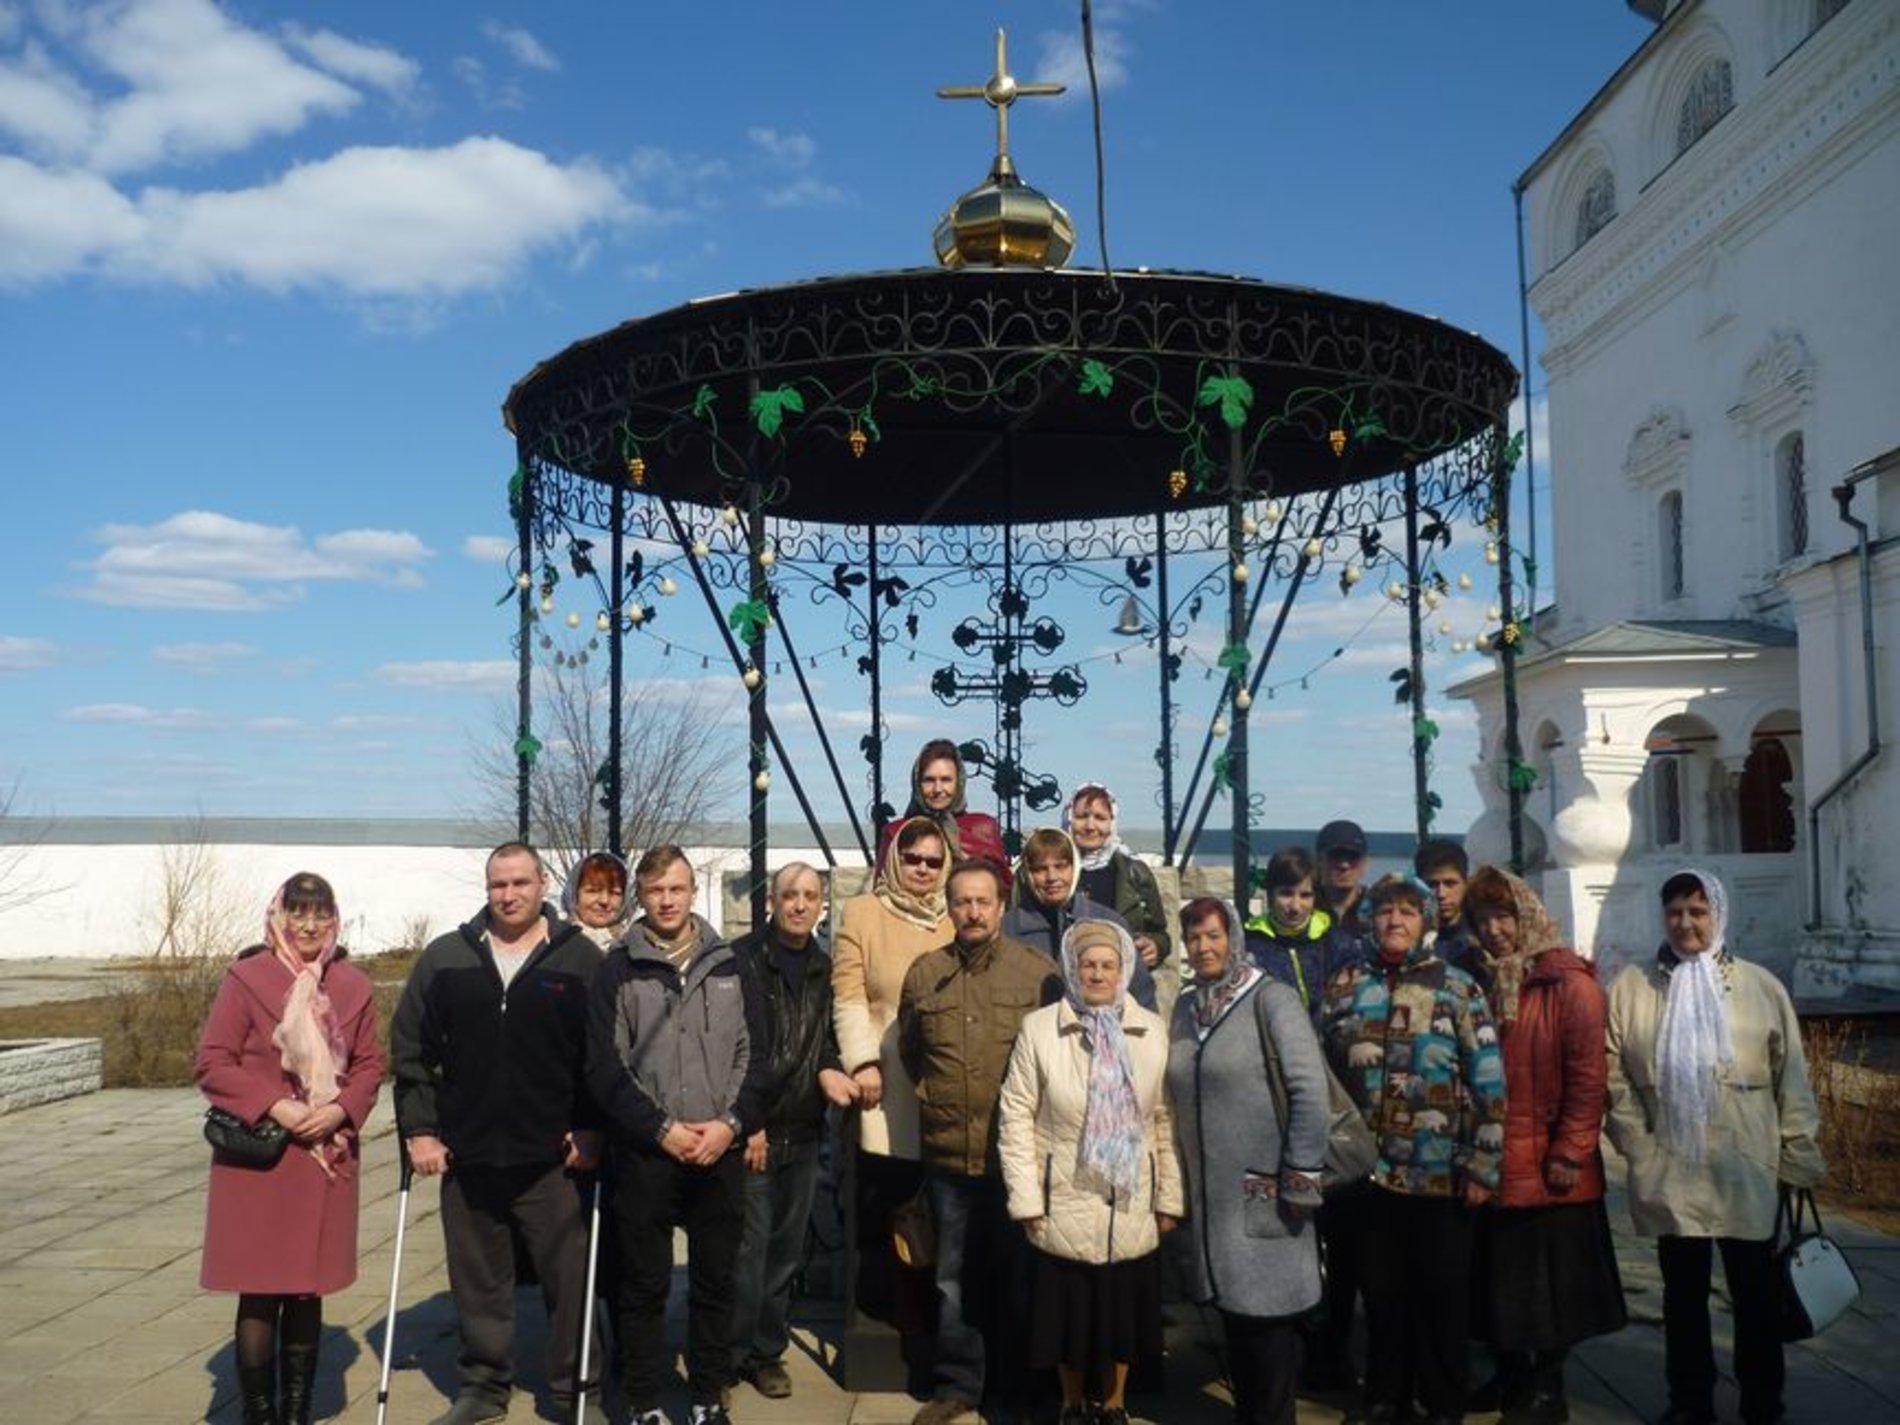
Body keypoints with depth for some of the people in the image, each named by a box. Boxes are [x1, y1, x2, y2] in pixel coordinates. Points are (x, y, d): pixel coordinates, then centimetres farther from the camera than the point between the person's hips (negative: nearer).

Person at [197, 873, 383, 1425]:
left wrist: (341, 1111, -10)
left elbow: (369, 1066, 8)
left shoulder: (354, 985, 4)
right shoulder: (246, 978, -7)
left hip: (328, 1157, 3)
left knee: (309, 1290, 11)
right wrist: (273, 1106, -17)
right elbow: (212, 1063, -7)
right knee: (260, 1291, 2)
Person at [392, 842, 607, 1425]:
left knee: (570, 1279, 4)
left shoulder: (580, 958, -2)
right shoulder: (445, 957, 4)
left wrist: (593, 1130, -7)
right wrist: (419, 1128, 0)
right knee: (477, 1281, 13)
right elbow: (410, 1049, 6)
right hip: (466, 1156, 2)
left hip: (553, 1158, -2)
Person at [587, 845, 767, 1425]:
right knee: (644, 1286, 6)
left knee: (716, 1282, 10)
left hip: (720, 1154, 2)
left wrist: (732, 1123, -9)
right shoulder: (618, 971, 0)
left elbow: (754, 1055, 5)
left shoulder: (730, 966, 7)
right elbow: (604, 1066, -6)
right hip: (644, 1154, -2)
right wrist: (660, 1129, -13)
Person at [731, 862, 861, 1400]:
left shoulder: (823, 967, 9)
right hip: (750, 1131, -5)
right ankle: (731, 1356, 12)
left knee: (786, 1251, 12)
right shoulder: (742, 959, -7)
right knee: (747, 1251, -3)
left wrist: (828, 1070, -9)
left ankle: (767, 1352, 25)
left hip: (802, 1133, 5)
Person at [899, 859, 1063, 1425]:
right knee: (954, 1279, 12)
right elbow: (908, 1051, 15)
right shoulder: (924, 974, 4)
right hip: (948, 1154, 2)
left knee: (1015, 1274, 12)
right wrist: (932, 1100, 10)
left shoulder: (1039, 973, -5)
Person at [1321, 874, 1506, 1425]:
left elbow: (1489, 1081, -5)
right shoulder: (1344, 986, 5)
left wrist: (1482, 1165, -9)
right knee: (1382, 1290, 13)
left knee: (1442, 1293, 8)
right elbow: (1326, 1069, 11)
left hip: (1442, 1172, -2)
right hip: (1371, 1169, 3)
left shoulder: (1457, 986, -3)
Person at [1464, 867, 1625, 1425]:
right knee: (1501, 1277, 15)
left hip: (1548, 1167, -6)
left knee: (1552, 1280, 7)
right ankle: (1509, 1376, 31)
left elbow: (1588, 1073, -14)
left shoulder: (1568, 983, -10)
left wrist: (1570, 1152, -16)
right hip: (1491, 1164, 6)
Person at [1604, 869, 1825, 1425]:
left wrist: (1799, 1158, 0)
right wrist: (1637, 1142, -6)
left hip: (1746, 1170, -1)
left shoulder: (1760, 986, 0)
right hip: (1670, 1173, 1)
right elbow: (1613, 1073, 1)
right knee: (1683, 1293, 13)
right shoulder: (1631, 986, 1)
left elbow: (1792, 1079, 2)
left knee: (1755, 1291, 10)